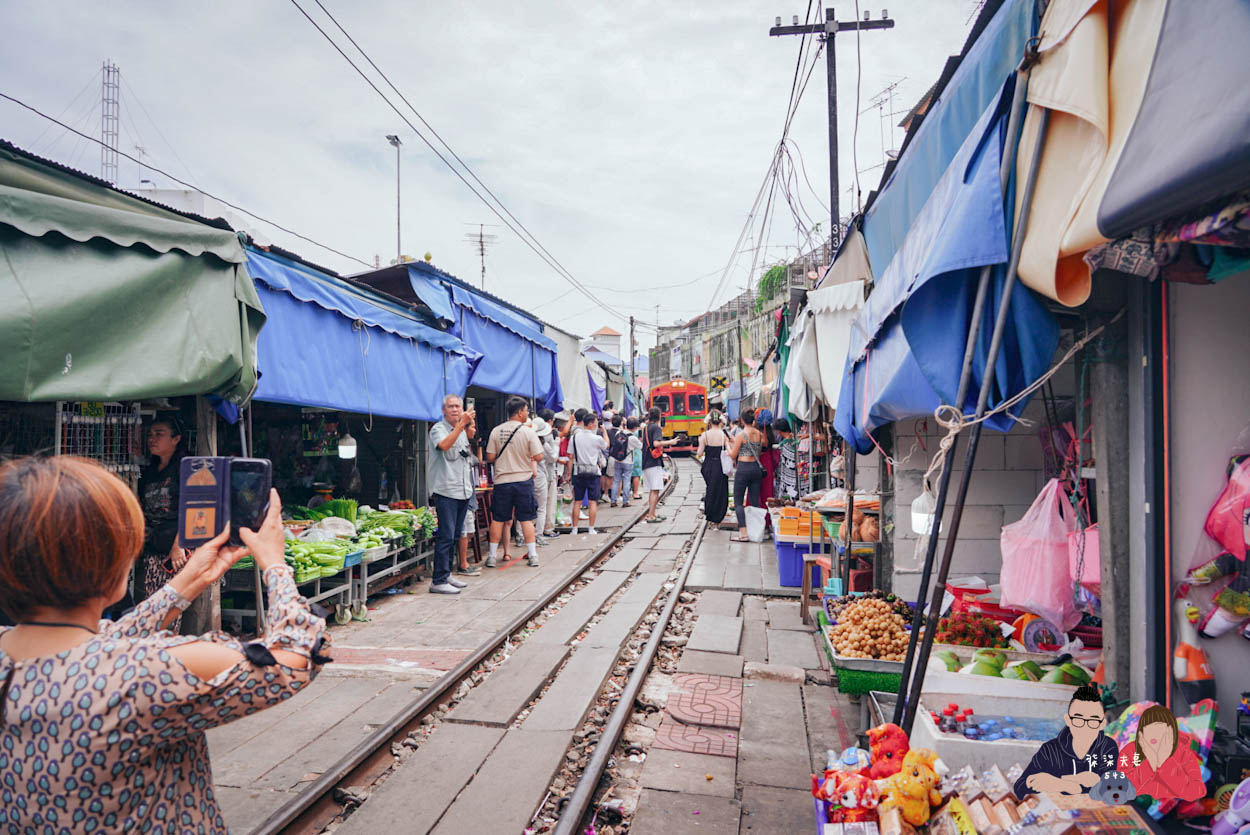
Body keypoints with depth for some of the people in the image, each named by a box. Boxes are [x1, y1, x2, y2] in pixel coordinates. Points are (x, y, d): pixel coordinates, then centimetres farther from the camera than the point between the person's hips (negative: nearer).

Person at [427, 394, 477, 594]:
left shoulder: (462, 431, 18)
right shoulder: (438, 429, -5)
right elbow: (444, 445, -29)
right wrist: (461, 424, -31)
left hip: (463, 490, 8)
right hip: (445, 490, -8)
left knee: (455, 535, 13)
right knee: (446, 536, -9)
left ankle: (446, 574, 22)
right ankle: (438, 581, -4)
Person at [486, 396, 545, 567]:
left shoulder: (496, 431, -2)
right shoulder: (527, 432, -8)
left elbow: (490, 457, -1)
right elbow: (538, 457, -10)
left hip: (502, 481, 2)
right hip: (523, 480, -2)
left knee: (497, 519, 9)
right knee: (526, 519, 6)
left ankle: (492, 556, 14)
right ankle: (533, 556, 8)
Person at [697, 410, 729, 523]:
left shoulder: (705, 435, -6)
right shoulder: (724, 434, -9)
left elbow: (700, 453, -4)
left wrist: (700, 442, 11)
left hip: (708, 466, 2)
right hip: (721, 467, -2)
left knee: (709, 489, 21)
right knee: (720, 491, 8)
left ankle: (707, 513, 29)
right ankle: (716, 518, 10)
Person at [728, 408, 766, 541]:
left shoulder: (741, 435, -11)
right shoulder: (759, 434, 5)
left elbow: (733, 455, -7)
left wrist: (728, 445, 13)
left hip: (743, 468, -6)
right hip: (757, 468, 6)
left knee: (738, 502, 0)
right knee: (755, 501, 10)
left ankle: (743, 534, -7)